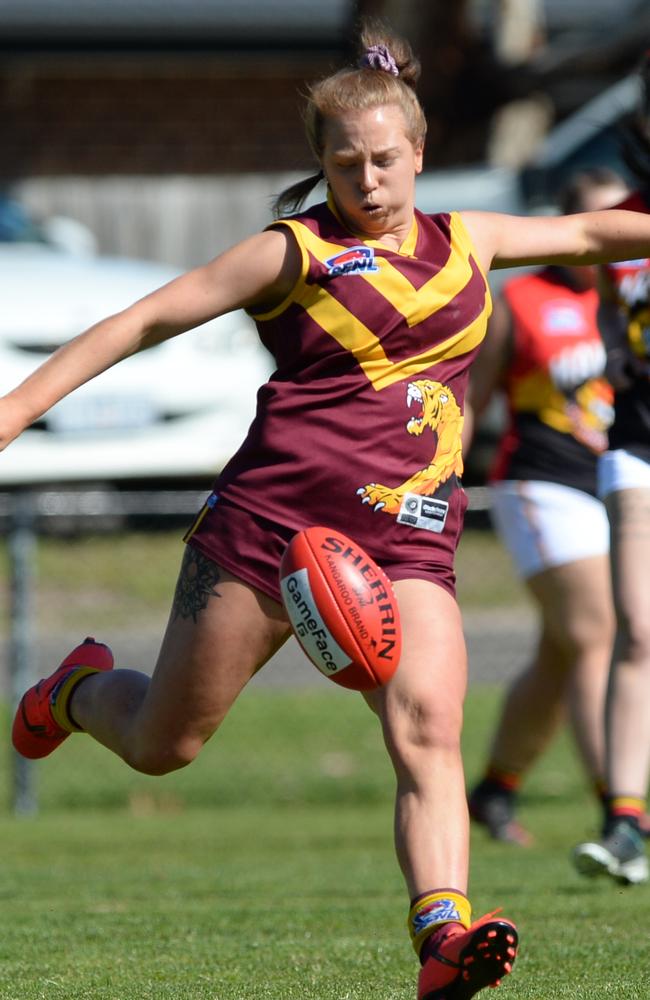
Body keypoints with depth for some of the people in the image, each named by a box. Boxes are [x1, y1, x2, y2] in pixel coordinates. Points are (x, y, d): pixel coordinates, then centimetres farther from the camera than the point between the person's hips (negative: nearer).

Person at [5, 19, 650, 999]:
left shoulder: (464, 243, 15)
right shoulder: (294, 252, 1)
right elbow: (147, 319, 0)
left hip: (405, 538, 3)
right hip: (270, 514, -3)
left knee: (428, 728, -22)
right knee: (161, 744, 8)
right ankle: (80, 690, 42)